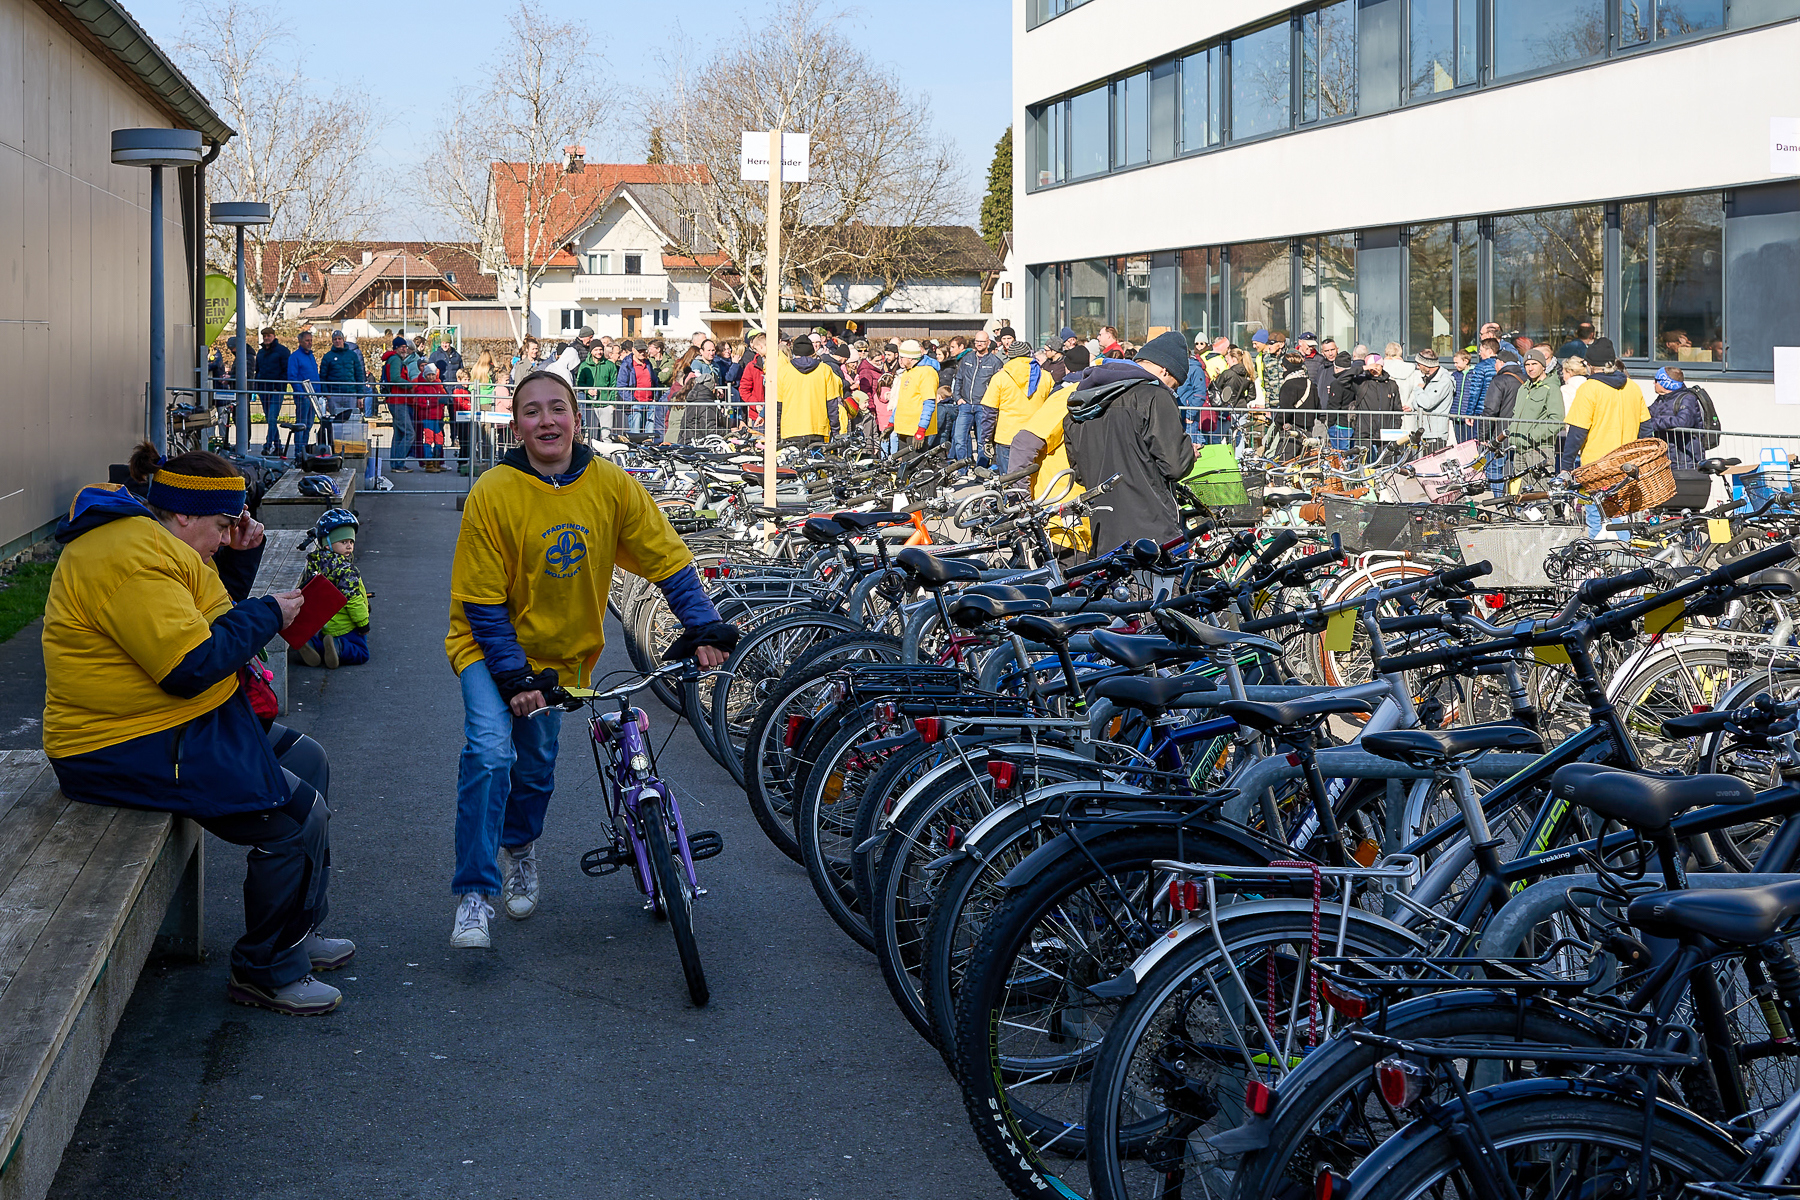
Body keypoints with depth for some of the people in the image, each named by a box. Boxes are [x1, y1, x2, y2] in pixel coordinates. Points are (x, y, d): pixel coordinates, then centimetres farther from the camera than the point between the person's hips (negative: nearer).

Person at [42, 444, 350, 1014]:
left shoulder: (153, 541, 12)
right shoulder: (130, 557, -23)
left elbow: (209, 619, 21)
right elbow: (193, 664, -29)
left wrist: (242, 557, 6)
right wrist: (265, 615, -16)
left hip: (185, 725, 12)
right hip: (131, 751, -12)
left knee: (308, 765, 16)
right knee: (296, 816, -15)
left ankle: (296, 930, 24)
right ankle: (264, 970, 1)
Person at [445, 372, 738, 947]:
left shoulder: (612, 485, -12)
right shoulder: (492, 494, -19)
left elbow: (669, 560, -6)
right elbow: (483, 603, -16)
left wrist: (703, 628, -17)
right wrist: (514, 677, -22)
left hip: (561, 653, 3)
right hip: (492, 647, -3)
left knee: (537, 767, 11)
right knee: (491, 751, -24)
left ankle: (519, 846, 45)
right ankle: (475, 895, -12)